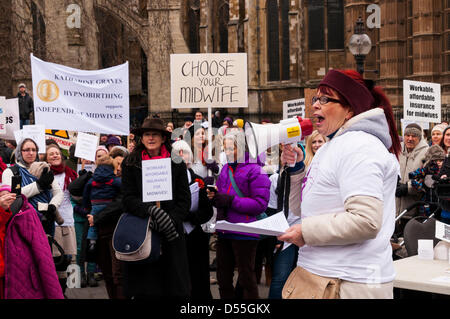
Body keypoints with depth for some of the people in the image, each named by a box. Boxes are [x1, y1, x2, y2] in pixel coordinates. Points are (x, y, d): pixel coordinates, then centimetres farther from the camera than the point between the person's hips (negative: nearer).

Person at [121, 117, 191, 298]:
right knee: (142, 290, -1)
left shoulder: (177, 164, 7)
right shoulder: (130, 164, 6)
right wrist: (151, 210, -19)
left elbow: (184, 200, 4)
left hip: (170, 236, 1)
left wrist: (170, 220, -13)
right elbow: (128, 199, -2)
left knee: (174, 289, 1)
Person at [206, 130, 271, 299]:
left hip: (244, 233, -7)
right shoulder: (225, 169, 14)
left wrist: (230, 201, -18)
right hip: (224, 232, 7)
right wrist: (214, 197, -3)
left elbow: (260, 204, -15)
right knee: (223, 277, 13)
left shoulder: (255, 170, -7)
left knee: (246, 278, 3)